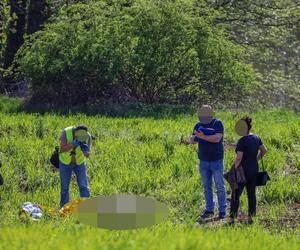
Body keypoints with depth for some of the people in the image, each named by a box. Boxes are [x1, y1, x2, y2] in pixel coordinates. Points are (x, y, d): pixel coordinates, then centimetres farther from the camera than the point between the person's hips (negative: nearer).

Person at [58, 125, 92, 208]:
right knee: (64, 188, 3)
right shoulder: (66, 132, -27)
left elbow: (87, 155, -23)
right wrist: (72, 145, -47)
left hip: (79, 162, 1)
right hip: (65, 162, -1)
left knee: (83, 187, -4)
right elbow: (62, 150, -31)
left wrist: (86, 150, -46)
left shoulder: (88, 136, -21)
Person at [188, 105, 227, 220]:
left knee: (220, 186, -3)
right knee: (207, 187, 6)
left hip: (217, 160, -4)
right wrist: (195, 138, -17)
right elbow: (191, 140, 5)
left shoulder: (218, 123, -6)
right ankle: (209, 210, 11)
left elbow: (217, 138, -20)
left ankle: (222, 211, 0)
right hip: (204, 161, 4)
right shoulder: (198, 125, 8)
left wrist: (203, 136, -25)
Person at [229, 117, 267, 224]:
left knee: (236, 195, 0)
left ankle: (232, 218, 1)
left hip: (243, 170, -7)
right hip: (254, 170, 7)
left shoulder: (242, 141, -19)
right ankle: (250, 217, 15)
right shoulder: (256, 138, 4)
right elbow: (264, 150, 18)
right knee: (251, 194, 12)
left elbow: (239, 158, -23)